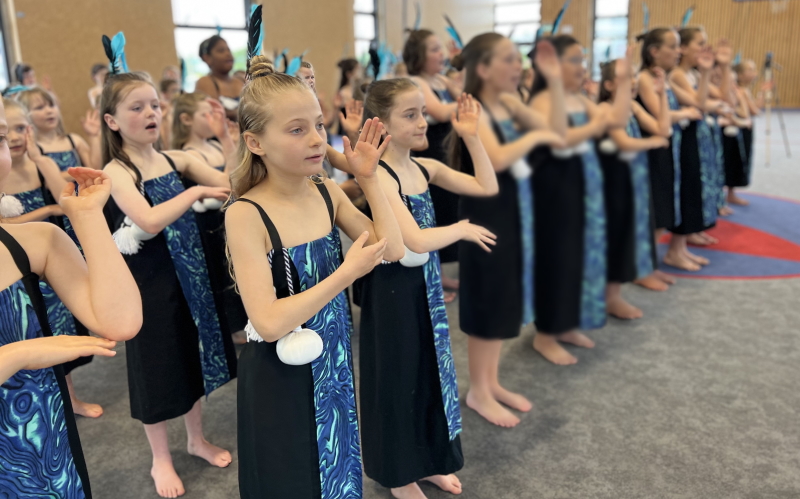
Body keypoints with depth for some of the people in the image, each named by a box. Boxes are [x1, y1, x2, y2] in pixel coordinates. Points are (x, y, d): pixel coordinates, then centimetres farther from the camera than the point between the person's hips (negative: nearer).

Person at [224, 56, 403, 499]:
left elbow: (392, 250, -4)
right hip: (280, 377, -5)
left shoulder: (327, 192, -3)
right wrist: (347, 272, -25)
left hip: (333, 362, 6)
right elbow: (269, 322, -26)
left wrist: (369, 179, -8)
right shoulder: (246, 214, -21)